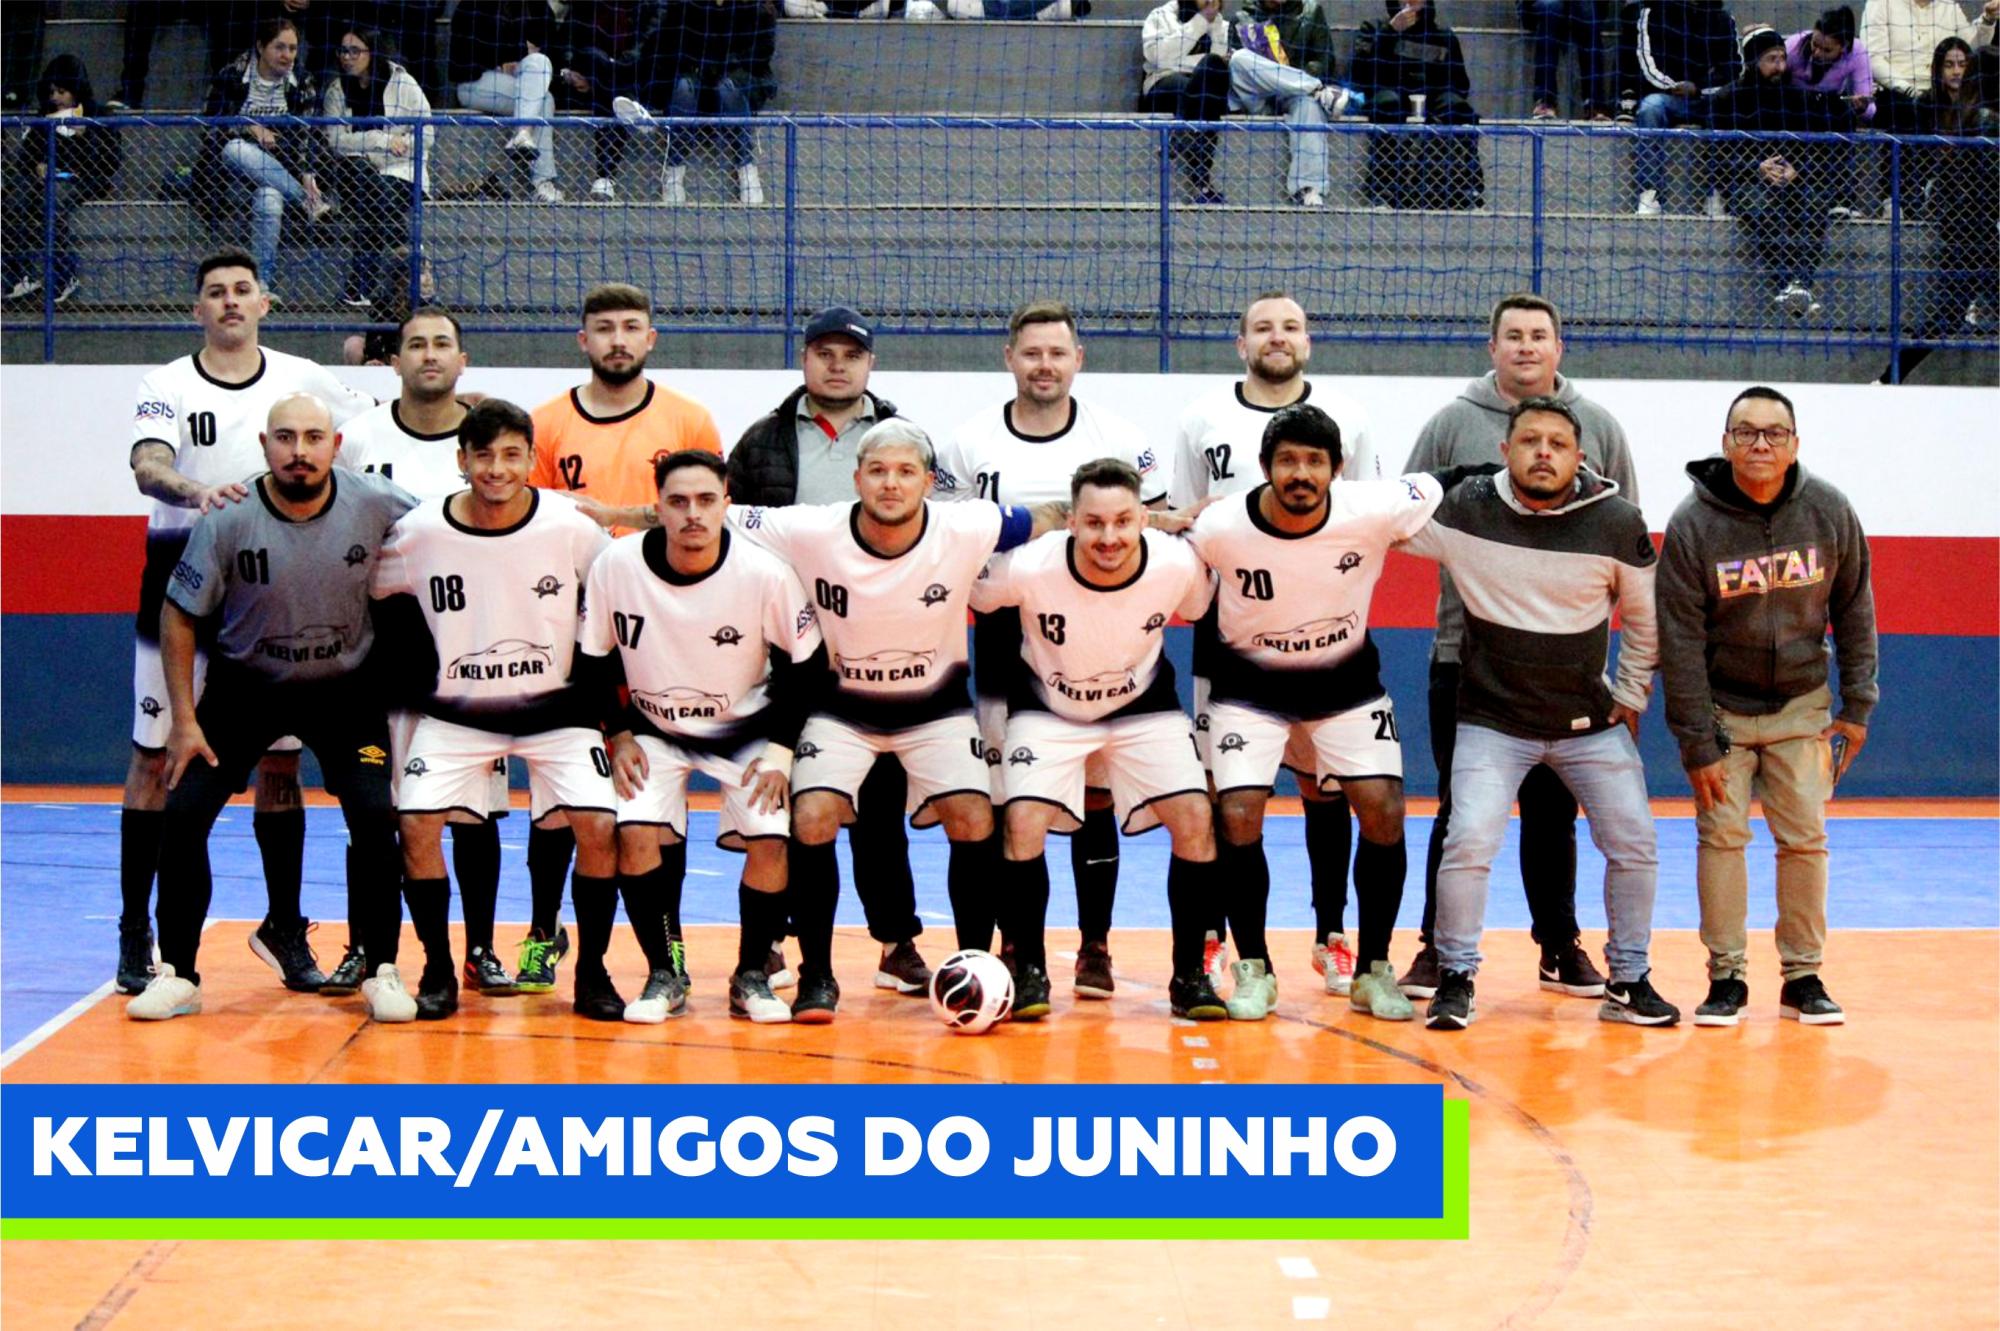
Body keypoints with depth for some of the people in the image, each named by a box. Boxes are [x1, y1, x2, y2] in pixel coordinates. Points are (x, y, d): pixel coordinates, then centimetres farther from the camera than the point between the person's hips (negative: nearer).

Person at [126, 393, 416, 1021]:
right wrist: (185, 720, -11)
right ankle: (177, 974, 5)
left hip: (344, 686, 0)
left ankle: (382, 971, 2)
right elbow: (179, 615, -9)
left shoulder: (377, 505, -19)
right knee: (183, 812, -9)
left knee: (375, 816, -14)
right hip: (245, 684, 0)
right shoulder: (228, 521, -20)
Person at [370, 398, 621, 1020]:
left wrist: (609, 712, 3)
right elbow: (367, 600, 6)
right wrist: (416, 681, 5)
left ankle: (591, 971, 2)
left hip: (557, 707, -1)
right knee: (416, 822, -17)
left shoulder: (573, 531, -13)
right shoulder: (418, 535, -12)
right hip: (456, 712, 1)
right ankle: (438, 970, 3)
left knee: (598, 825, -17)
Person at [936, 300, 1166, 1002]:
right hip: (1003, 637, 1)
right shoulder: (968, 443, 3)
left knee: (1093, 795, 0)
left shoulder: (1121, 441, 1)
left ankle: (1095, 948, 9)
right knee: (1005, 799, 2)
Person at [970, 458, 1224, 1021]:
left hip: (1144, 704, 1)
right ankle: (1029, 973, -1)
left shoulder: (1178, 565, -24)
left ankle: (1189, 976, 2)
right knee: (1023, 823, -21)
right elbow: (966, 593, -10)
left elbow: (1202, 612, 1)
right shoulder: (1029, 568, -30)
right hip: (1047, 707, -1)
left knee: (1196, 821, -14)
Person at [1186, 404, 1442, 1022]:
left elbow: (1442, 492, -3)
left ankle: (1372, 970, 7)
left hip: (1347, 681, 1)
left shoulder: (1374, 511, -23)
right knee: (1238, 817, -15)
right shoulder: (1221, 528, -24)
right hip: (1249, 686, -1)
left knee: (1383, 812, -10)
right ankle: (1253, 970, 5)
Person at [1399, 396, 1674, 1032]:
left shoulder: (1617, 521, -8)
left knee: (1634, 845, 3)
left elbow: (1646, 616, 7)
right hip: (1493, 721, -2)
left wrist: (1630, 698, 8)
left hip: (1591, 722, 2)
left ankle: (1629, 981, 22)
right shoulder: (1464, 510, -12)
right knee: (1469, 841, -16)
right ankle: (1456, 980, 3)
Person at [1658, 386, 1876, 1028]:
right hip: (1722, 708, -2)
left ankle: (1803, 978, 9)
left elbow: (1853, 608, 3)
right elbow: (1681, 642, -13)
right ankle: (1727, 977, 5)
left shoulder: (1830, 511, -9)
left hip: (1801, 705, 2)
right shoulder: (1692, 525, -15)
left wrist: (1857, 705, 0)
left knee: (1805, 838, -1)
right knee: (1721, 835, -6)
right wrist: (1697, 746, -14)